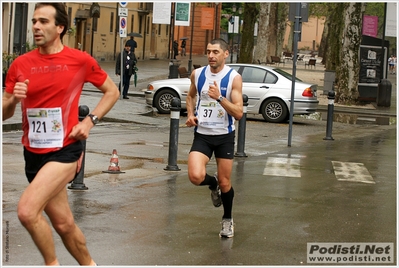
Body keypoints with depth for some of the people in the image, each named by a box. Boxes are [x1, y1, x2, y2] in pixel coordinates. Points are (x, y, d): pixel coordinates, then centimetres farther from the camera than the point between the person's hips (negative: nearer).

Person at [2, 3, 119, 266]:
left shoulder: (80, 60, -6)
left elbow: (112, 91, 8)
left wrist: (90, 120, -6)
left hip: (65, 149, -4)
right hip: (34, 153, 4)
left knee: (27, 211, -22)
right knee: (63, 223, 12)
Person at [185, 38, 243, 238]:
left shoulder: (234, 78, -11)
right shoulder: (197, 74, 0)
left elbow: (238, 113, -16)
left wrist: (219, 98, -28)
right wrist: (190, 114, 4)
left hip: (224, 136, -2)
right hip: (202, 134, 2)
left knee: (224, 182, 7)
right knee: (196, 177, -19)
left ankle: (227, 219, 33)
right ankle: (213, 184, 19)